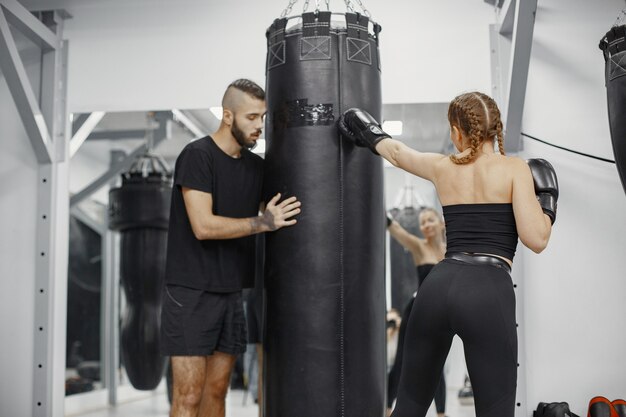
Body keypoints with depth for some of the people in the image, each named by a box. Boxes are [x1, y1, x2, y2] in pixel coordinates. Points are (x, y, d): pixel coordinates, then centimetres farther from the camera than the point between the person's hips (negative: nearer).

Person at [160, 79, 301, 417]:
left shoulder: (257, 166, 9)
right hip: (191, 291, -6)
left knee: (217, 389, 11)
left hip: (231, 291, 7)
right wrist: (262, 223, -22)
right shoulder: (197, 156, -11)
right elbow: (203, 226, -20)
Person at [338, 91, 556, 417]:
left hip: (438, 286, 4)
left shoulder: (442, 167, 15)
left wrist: (371, 136, 56)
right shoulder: (514, 169, 4)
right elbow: (535, 240, -5)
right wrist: (546, 201, 14)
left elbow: (396, 152, 36)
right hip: (488, 293, -4)